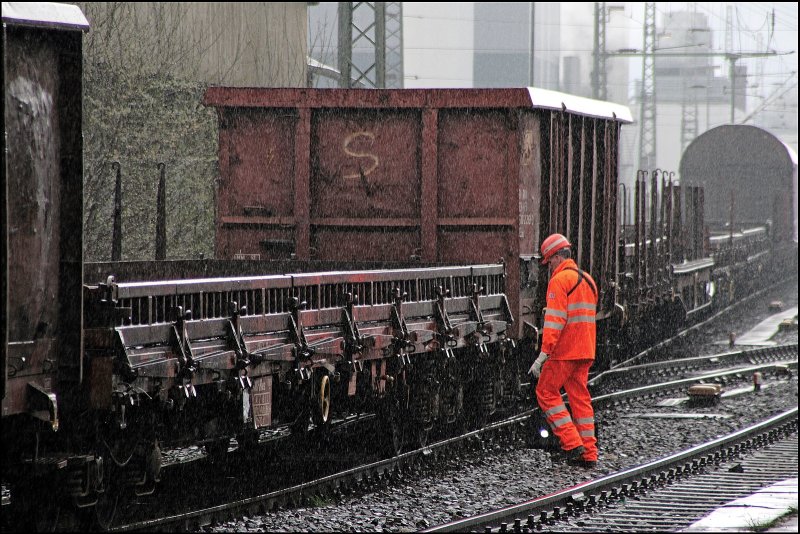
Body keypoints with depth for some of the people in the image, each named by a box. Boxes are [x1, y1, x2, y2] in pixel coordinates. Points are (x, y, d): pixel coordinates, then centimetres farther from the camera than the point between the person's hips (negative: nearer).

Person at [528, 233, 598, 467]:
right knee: (580, 397, 11)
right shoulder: (588, 280, 17)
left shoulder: (559, 280, -11)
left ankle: (572, 443, -5)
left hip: (564, 351, -8)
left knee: (546, 392, 3)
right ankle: (589, 454, 9)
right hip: (586, 351, 8)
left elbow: (555, 320, -19)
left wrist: (543, 355, -21)